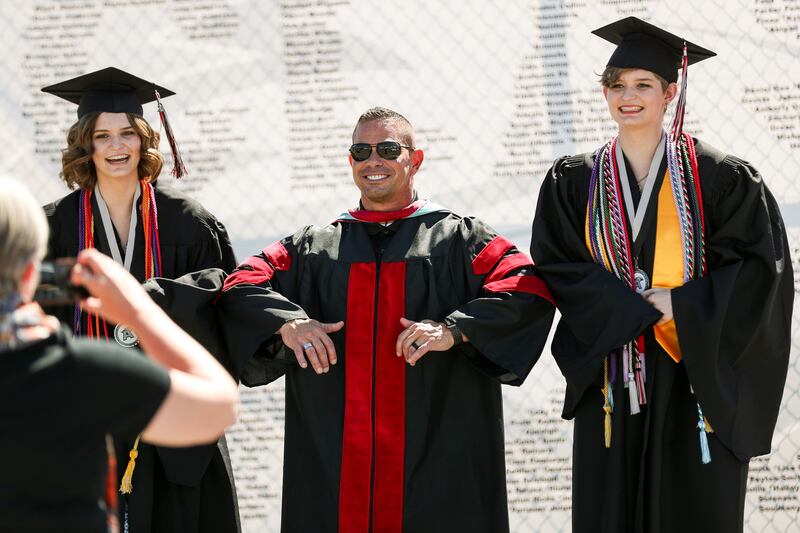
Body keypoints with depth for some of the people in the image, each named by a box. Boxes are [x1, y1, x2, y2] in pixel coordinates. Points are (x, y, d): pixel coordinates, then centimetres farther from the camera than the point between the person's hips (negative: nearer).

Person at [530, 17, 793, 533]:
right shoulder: (573, 182, 7)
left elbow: (759, 262, -4)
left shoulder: (720, 176, 1)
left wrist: (680, 306, -14)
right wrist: (639, 311, -13)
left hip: (698, 381, -1)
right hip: (613, 383, 2)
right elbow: (557, 266, -1)